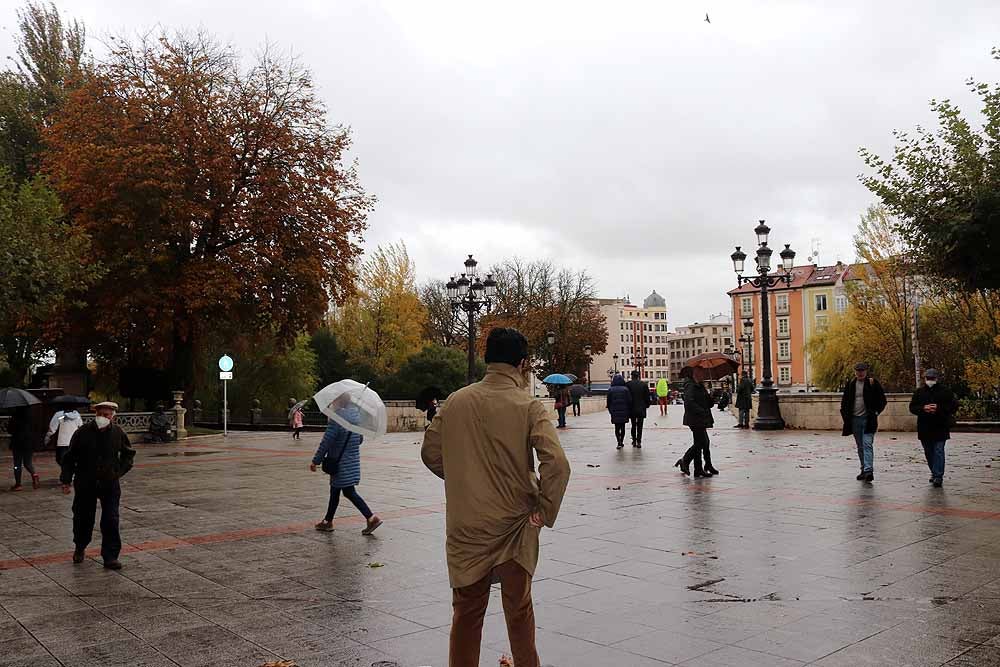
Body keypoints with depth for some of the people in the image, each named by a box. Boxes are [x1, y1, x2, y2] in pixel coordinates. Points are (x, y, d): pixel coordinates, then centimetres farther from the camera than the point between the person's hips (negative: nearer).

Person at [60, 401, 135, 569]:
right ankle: (80, 548, 40)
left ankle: (110, 557, 3)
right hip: (85, 484, 0)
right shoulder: (83, 432, -8)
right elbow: (69, 457, 0)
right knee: (83, 518, 13)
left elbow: (128, 453, 14)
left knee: (111, 521, -4)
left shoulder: (118, 433, -3)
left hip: (110, 484, 0)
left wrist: (120, 471, 2)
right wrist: (66, 480, -4)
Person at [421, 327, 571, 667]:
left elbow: (430, 453, 6)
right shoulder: (529, 407, -14)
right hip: (514, 525, -2)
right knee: (519, 610, 18)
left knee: (466, 611, 17)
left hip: (465, 527, 2)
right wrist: (545, 511, -10)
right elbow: (557, 464, -23)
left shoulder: (455, 401, -4)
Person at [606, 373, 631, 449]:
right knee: (622, 427, 15)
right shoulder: (625, 389, -5)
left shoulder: (610, 390, -3)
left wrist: (610, 411, 12)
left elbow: (609, 402, 0)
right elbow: (629, 401, -4)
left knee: (617, 428, 5)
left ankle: (619, 442, -12)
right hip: (624, 412, 1)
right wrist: (629, 412, 4)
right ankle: (621, 442, 22)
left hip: (615, 412, -1)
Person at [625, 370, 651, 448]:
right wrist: (647, 406, 13)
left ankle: (634, 441, 17)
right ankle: (638, 442, -2)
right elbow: (647, 397, 3)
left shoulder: (628, 384, -5)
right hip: (641, 409, 0)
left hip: (631, 409, 0)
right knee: (639, 426, 3)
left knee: (633, 425, 14)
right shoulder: (644, 384, 0)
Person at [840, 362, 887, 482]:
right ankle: (864, 470, 20)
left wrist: (875, 412, -6)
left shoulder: (873, 383, -1)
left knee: (867, 444, -15)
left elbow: (882, 400, 3)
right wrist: (846, 416, 5)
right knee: (860, 447, 11)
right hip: (855, 419, 4)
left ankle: (868, 471, -21)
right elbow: (844, 402, 16)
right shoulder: (850, 385, 9)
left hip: (868, 419, -4)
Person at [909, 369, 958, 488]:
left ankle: (938, 476, -10)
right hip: (924, 428, 4)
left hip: (940, 428, -4)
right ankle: (935, 472, 26)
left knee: (939, 451, -9)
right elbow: (912, 407, 6)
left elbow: (954, 406, -3)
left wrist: (939, 408, -16)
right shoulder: (919, 392, 9)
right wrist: (923, 408, -14)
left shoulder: (945, 391, 2)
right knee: (928, 452, 11)